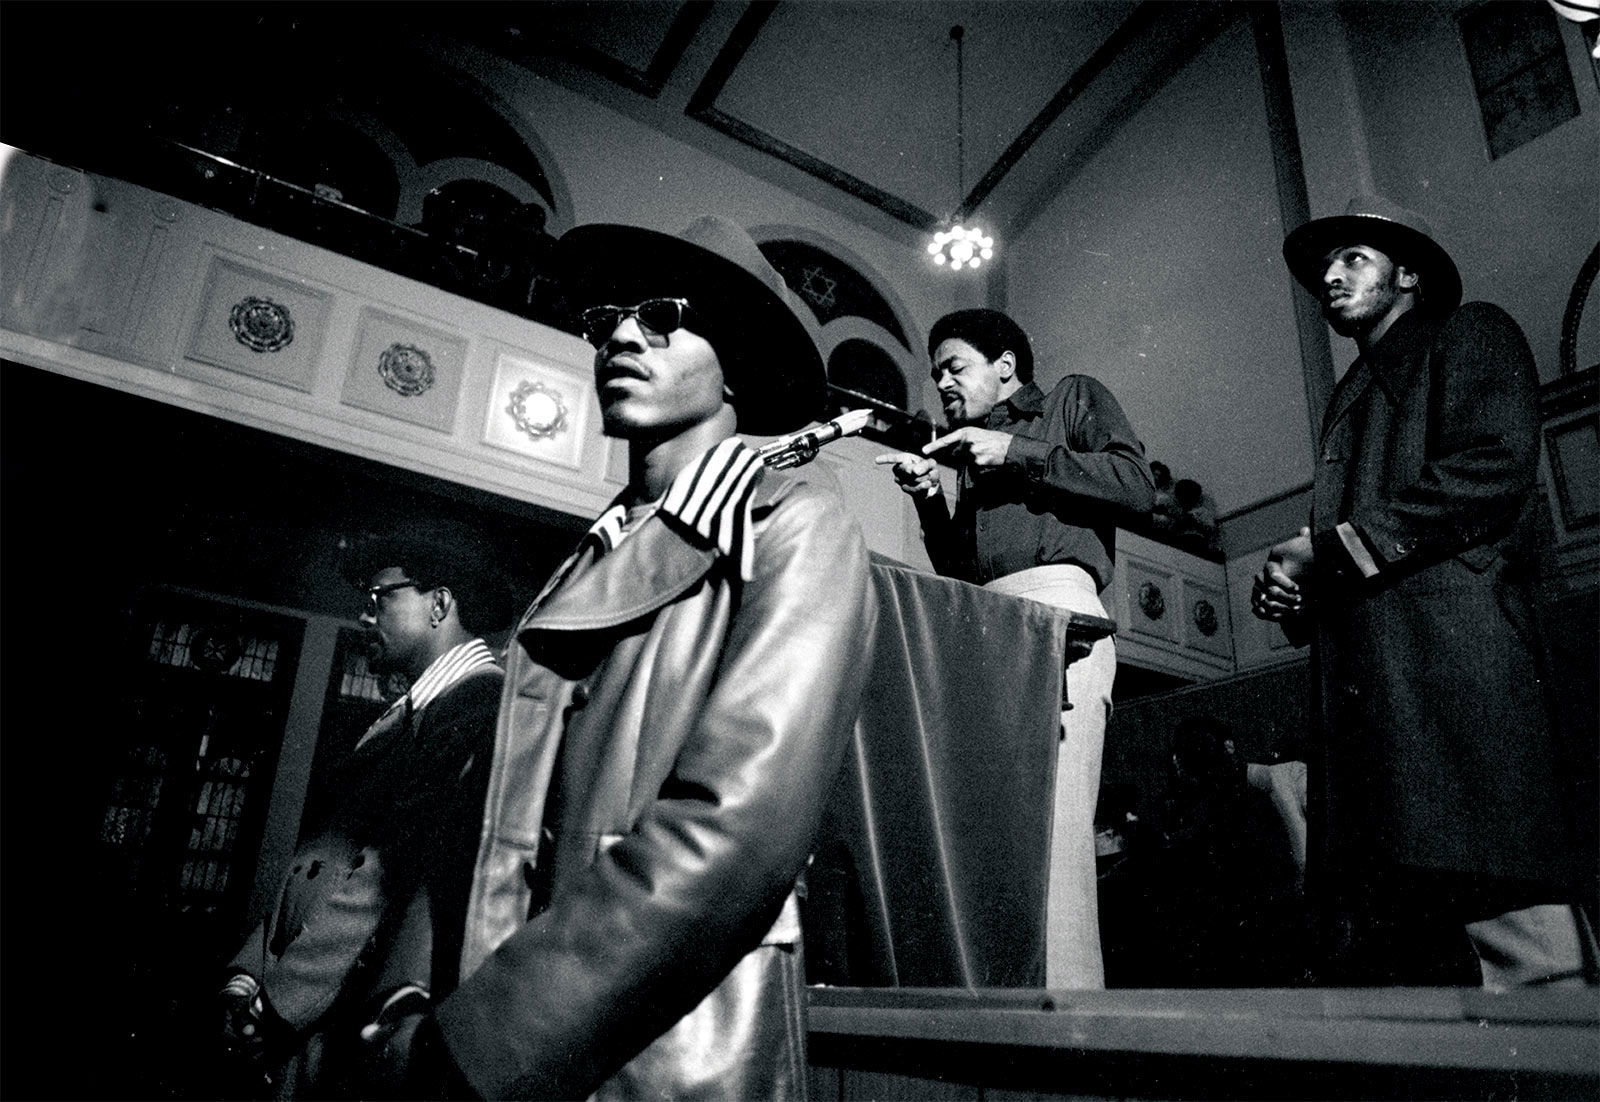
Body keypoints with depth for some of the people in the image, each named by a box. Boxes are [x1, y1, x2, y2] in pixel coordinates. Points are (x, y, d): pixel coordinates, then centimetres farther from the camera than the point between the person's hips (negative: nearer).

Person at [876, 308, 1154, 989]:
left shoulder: (1075, 399, 20)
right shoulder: (970, 455, 34)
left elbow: (1138, 487, 2)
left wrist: (1017, 454, 1)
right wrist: (930, 498, 13)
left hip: (1057, 611, -6)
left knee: (1049, 824, -19)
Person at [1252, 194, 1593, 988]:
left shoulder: (1472, 336, 13)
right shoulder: (1349, 399, 33)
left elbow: (1492, 471, -7)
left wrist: (1329, 547, -7)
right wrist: (1293, 592, 8)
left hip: (1451, 648, -7)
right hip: (1360, 673, 7)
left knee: (1508, 933, -13)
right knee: (1368, 942, 2)